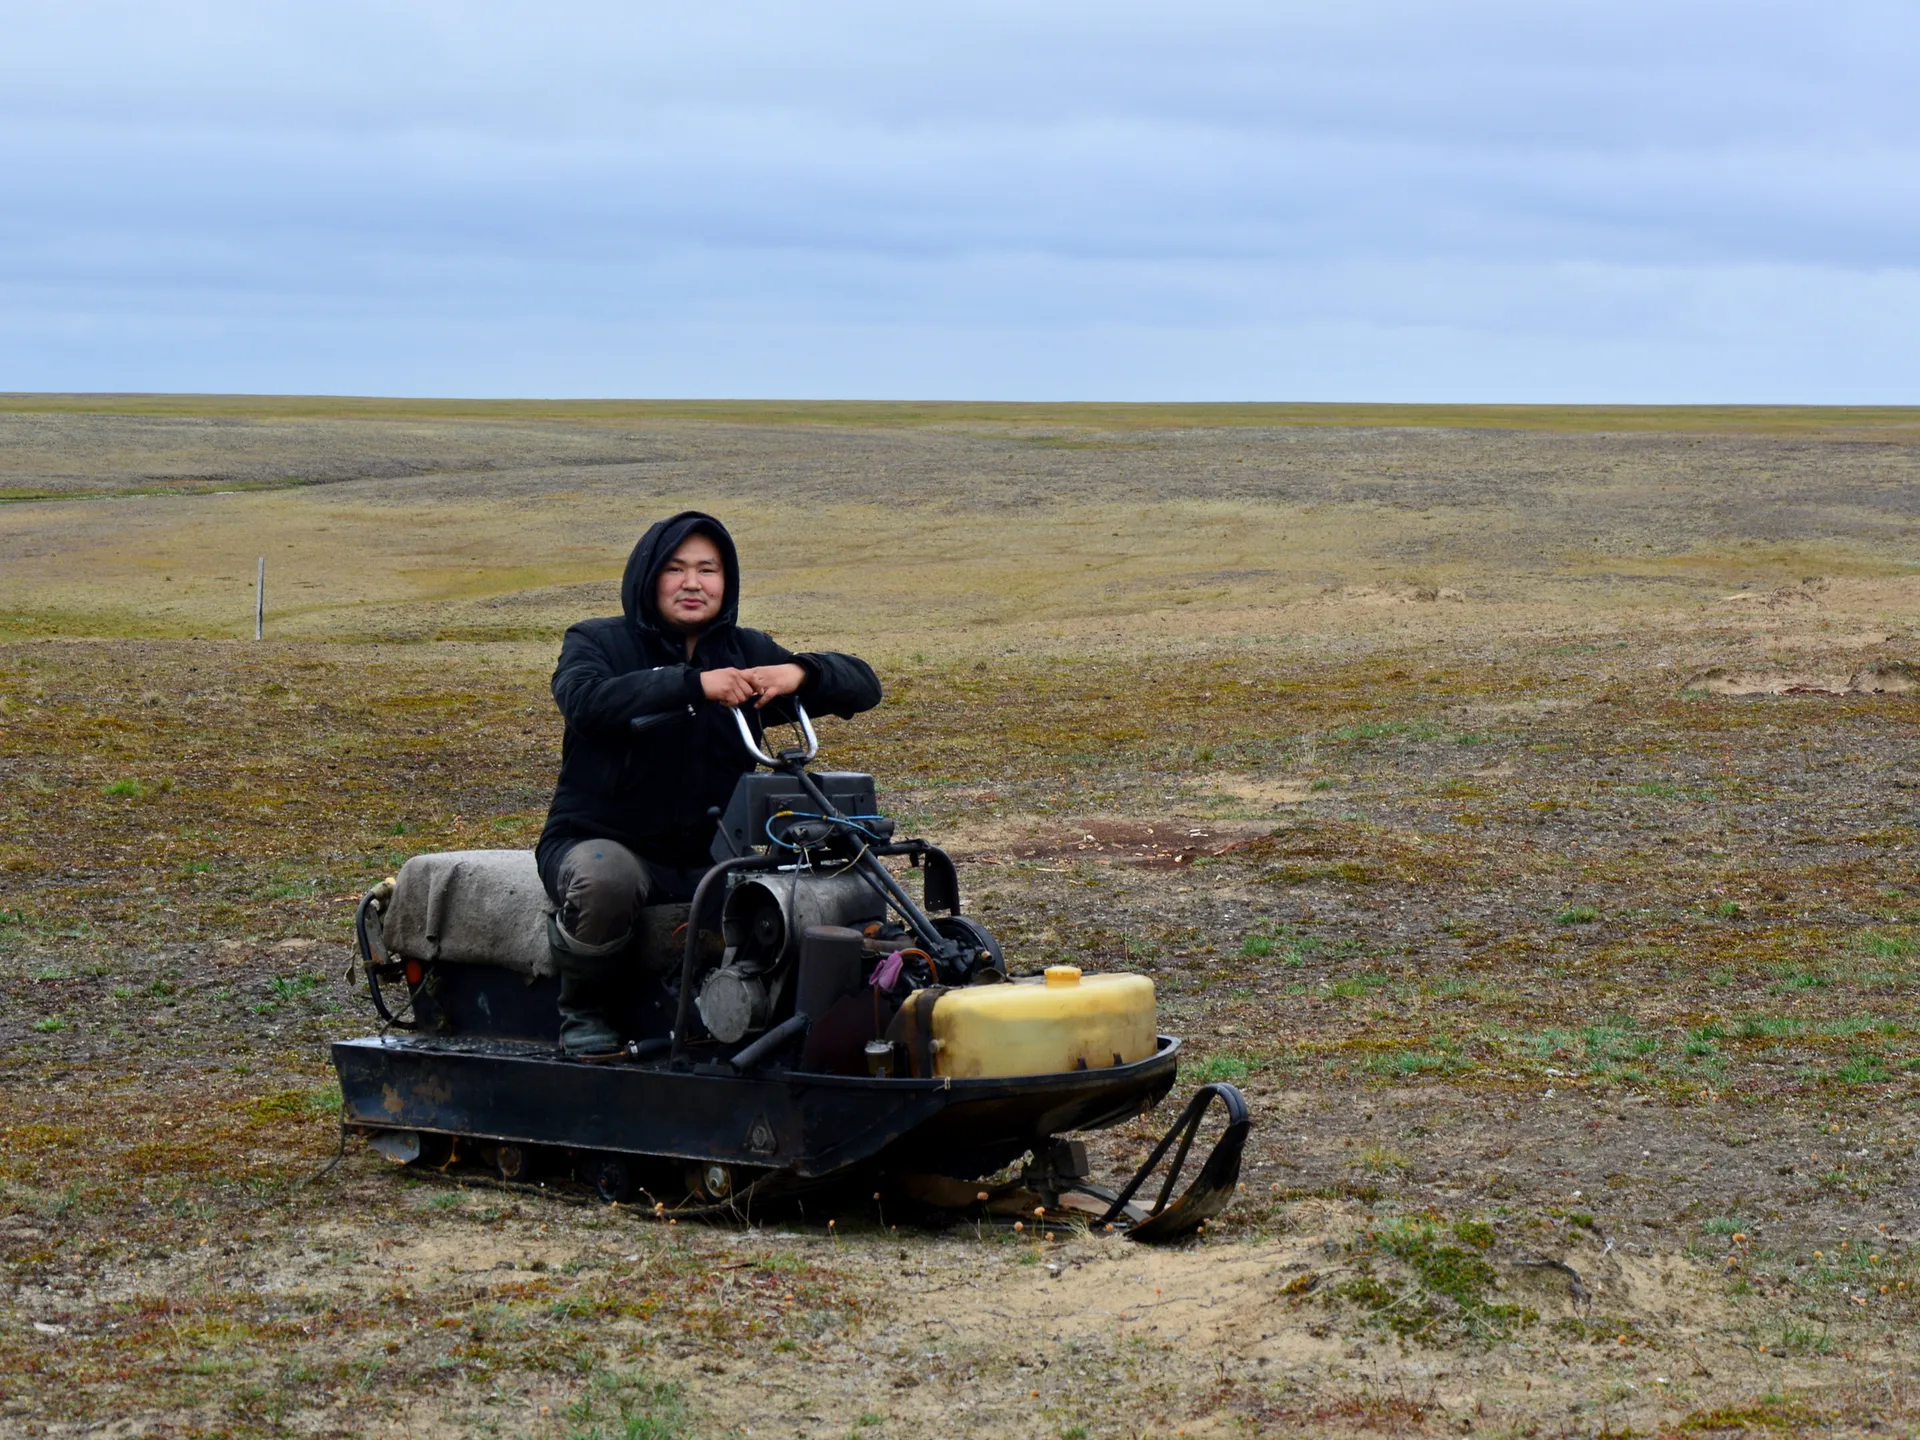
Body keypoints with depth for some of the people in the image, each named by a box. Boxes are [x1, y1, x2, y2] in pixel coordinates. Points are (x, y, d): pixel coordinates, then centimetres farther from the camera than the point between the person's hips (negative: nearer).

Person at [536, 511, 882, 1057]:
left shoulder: (747, 653, 11)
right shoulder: (597, 643, 0)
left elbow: (862, 685, 5)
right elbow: (587, 701, -25)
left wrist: (799, 673, -19)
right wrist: (694, 684, -37)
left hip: (709, 856, 3)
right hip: (603, 841, -3)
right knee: (606, 879, -39)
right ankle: (581, 1013, -10)